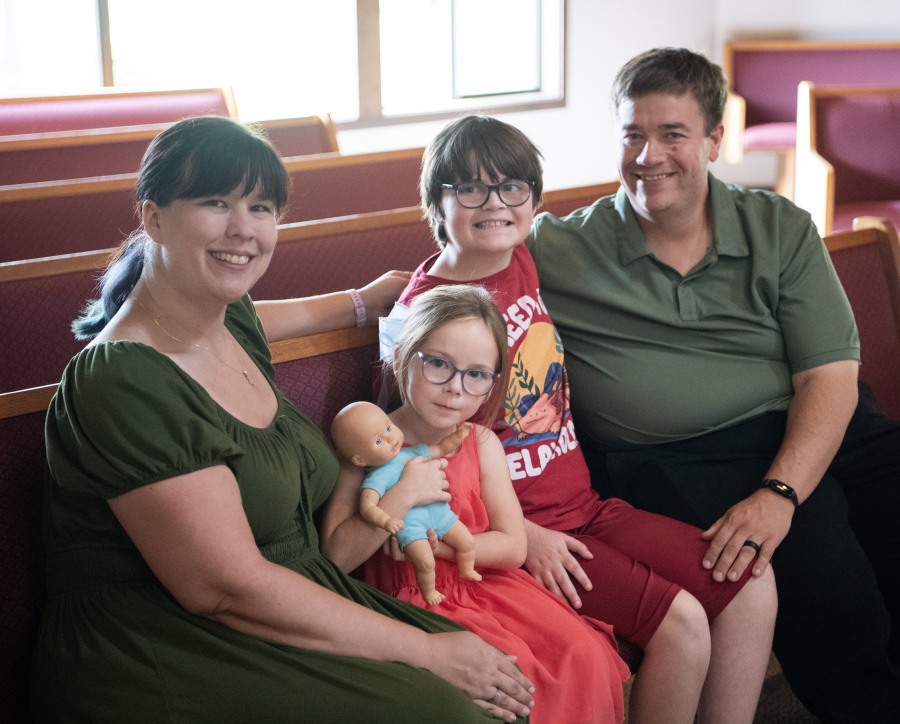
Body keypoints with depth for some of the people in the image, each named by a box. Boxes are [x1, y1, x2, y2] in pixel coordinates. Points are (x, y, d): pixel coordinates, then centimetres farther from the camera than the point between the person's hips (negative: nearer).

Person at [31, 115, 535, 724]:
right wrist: (426, 652, -19)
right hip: (160, 663, -8)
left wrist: (365, 300, 47)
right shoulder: (124, 385, -22)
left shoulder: (230, 319, 5)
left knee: (499, 667, -7)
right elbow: (228, 588, -23)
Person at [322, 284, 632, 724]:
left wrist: (437, 543, -15)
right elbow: (337, 556, -16)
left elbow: (512, 547, -2)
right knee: (512, 667, -26)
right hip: (410, 594, -4)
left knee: (585, 653, -12)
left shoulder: (483, 445, 1)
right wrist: (400, 498, -26)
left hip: (484, 581, 4)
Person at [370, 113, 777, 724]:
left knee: (752, 585, -3)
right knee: (680, 622, -21)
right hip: (513, 526, -8)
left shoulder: (521, 262, 7)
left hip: (583, 506, 8)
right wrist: (523, 536, -17)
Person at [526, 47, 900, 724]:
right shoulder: (559, 249, 7)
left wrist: (779, 493, -13)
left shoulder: (780, 229, 10)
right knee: (821, 570, -30)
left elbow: (829, 378, 2)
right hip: (675, 460, -3)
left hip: (813, 433, 3)